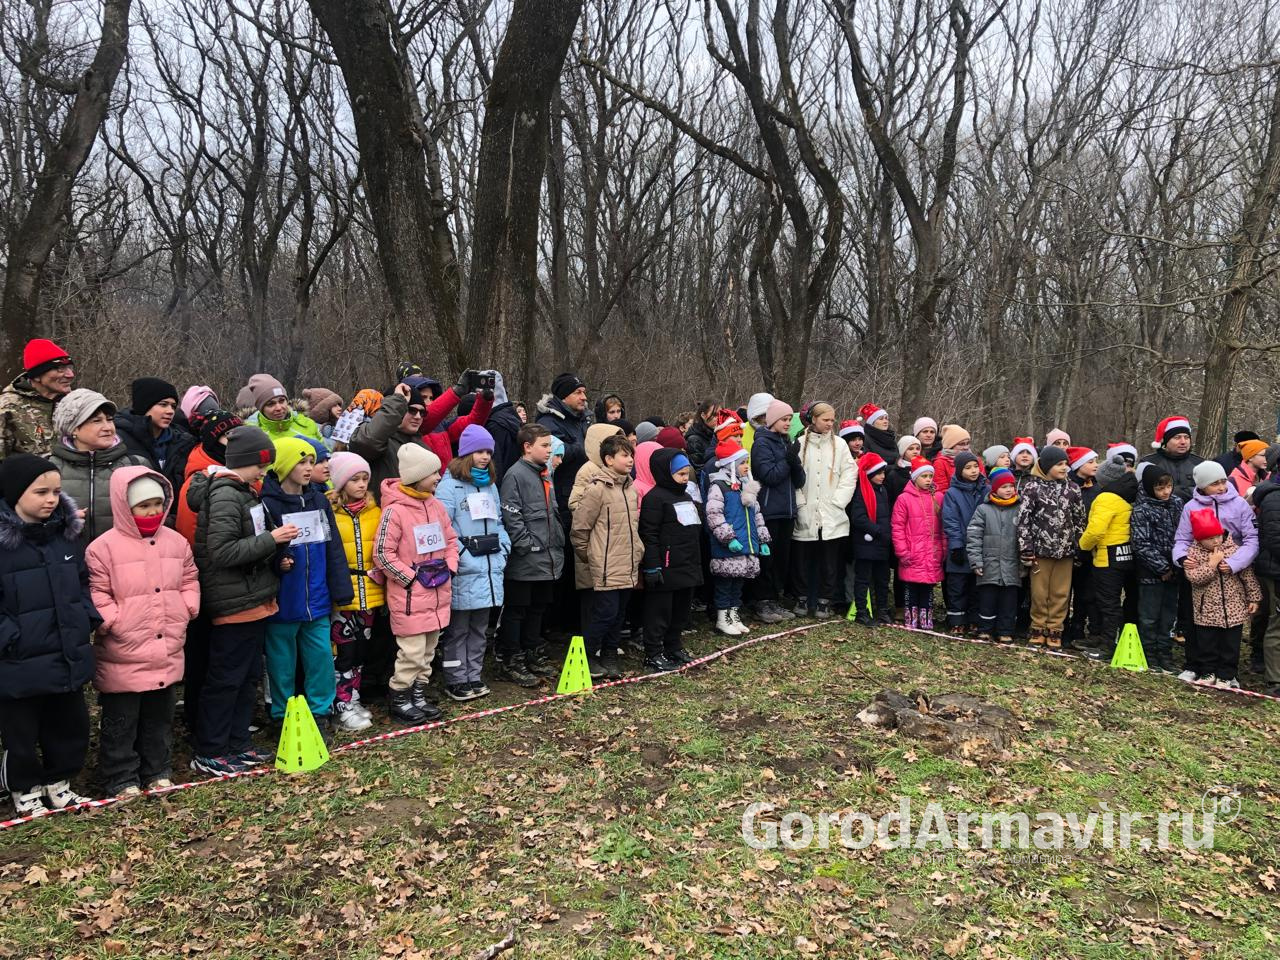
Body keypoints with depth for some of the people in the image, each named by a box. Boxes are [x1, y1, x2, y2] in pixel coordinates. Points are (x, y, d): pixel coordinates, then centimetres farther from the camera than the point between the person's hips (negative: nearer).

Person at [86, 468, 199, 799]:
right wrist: (114, 623, -17)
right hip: (124, 655, -5)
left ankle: (158, 771, 31)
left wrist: (185, 611, 2)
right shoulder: (104, 548, -11)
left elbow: (190, 581, 14)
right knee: (121, 721, 7)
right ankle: (122, 779, 21)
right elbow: (96, 595, -11)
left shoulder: (176, 542, 5)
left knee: (161, 717, 18)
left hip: (167, 651, 5)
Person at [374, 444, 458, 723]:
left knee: (428, 650, 15)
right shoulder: (395, 510, -15)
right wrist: (411, 577, -13)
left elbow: (451, 540, 18)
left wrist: (449, 568, 5)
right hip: (409, 595, -7)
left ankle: (418, 695, 28)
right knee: (412, 651, -4)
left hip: (438, 592, 7)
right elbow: (382, 553, -15)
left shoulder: (436, 506, 6)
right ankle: (400, 700, 12)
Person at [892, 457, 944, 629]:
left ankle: (926, 621, 18)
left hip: (932, 555, 3)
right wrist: (902, 552, -9)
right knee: (912, 589, 5)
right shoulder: (904, 499, -5)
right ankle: (912, 621, 14)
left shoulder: (938, 498, 6)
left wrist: (944, 549, 4)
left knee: (928, 589, 10)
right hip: (913, 556, -3)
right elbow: (897, 527, -6)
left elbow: (943, 527, 10)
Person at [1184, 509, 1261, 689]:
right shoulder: (1193, 553, -7)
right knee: (1207, 645, 10)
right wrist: (1212, 564, -22)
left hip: (1233, 609, 1)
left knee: (1230, 645, 9)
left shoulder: (1234, 549, -4)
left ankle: (1226, 675, 20)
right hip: (1207, 611, -1)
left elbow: (1248, 575, 2)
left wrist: (1253, 598, 3)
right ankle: (1209, 672, 25)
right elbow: (1194, 577, -18)